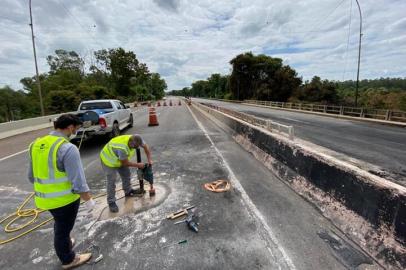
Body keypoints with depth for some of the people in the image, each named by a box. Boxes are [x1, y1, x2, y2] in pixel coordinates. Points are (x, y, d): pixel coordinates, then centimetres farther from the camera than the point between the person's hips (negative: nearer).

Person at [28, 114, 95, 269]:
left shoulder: (36, 144, 0)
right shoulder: (68, 148, -26)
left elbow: (31, 176, 11)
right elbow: (78, 180, -24)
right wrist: (88, 200, -12)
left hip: (45, 198, 7)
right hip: (65, 199, -7)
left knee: (60, 225, 30)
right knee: (63, 229, 14)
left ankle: (65, 244, 54)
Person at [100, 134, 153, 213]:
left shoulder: (135, 140, -23)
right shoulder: (122, 148, -43)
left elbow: (145, 146, -7)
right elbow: (125, 163, -28)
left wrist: (149, 160, -12)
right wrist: (138, 165, -17)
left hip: (119, 159, 8)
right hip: (108, 160, -7)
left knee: (126, 174, 14)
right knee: (111, 182, -6)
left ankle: (128, 191, 34)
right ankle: (111, 202, 7)